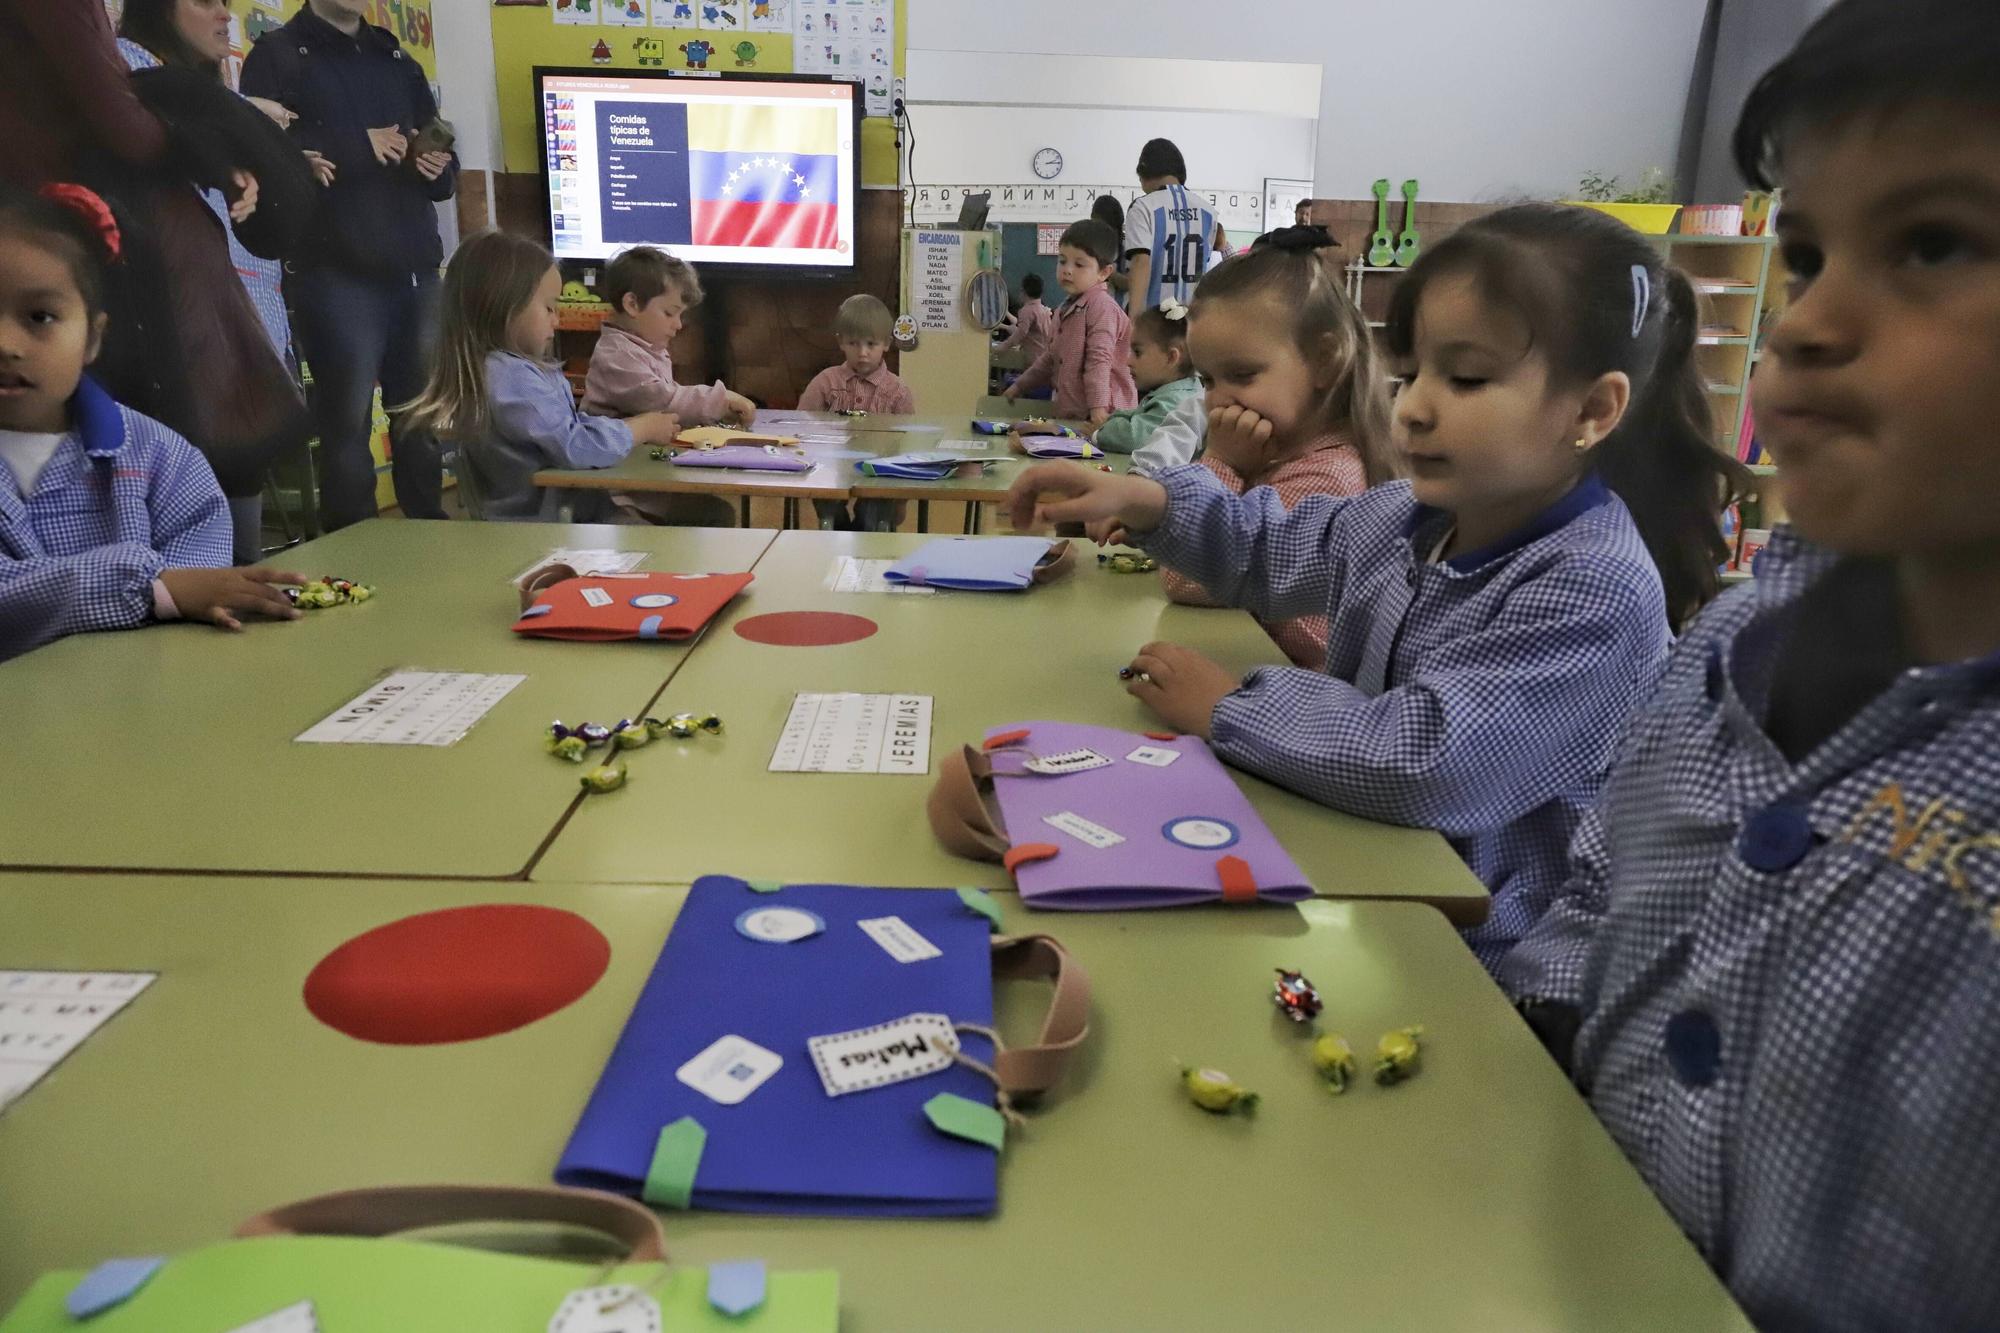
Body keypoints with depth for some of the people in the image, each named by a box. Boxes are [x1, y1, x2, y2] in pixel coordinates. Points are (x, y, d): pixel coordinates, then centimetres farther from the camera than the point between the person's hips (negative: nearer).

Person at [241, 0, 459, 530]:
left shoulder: (398, 61, 21)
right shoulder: (278, 55, 4)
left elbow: (444, 170, 23)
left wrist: (439, 167, 0)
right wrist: (359, 147, -13)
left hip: (416, 271, 5)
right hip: (336, 274, -5)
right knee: (347, 422, -3)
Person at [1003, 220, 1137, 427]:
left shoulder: (1101, 307, -8)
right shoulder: (1066, 310, 21)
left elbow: (1100, 359, -18)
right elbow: (1051, 356, 31)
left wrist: (1098, 407, -26)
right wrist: (1021, 386, 34)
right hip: (1071, 414, 8)